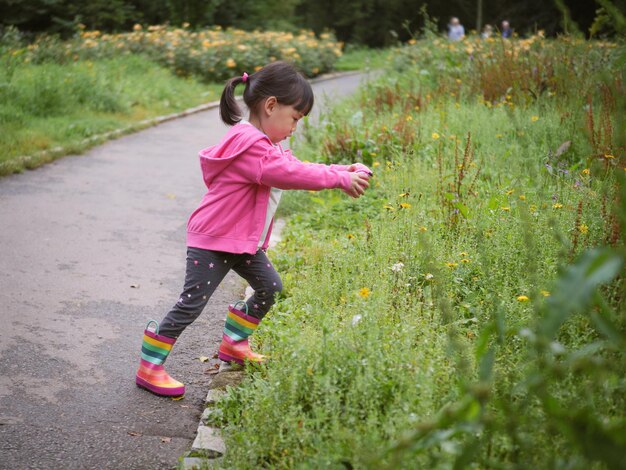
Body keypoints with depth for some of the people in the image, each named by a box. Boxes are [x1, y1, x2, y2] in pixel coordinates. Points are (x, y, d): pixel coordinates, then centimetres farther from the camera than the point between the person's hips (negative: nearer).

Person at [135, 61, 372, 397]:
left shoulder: (265, 144, 10)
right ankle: (149, 368, 4)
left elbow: (296, 168, 10)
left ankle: (233, 344, 31)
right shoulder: (248, 143, -24)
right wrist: (339, 179, -25)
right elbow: (290, 174, -31)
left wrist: (342, 171, -3)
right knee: (191, 304, -8)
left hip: (245, 242, 10)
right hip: (213, 242, -10)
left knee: (270, 288, 15)